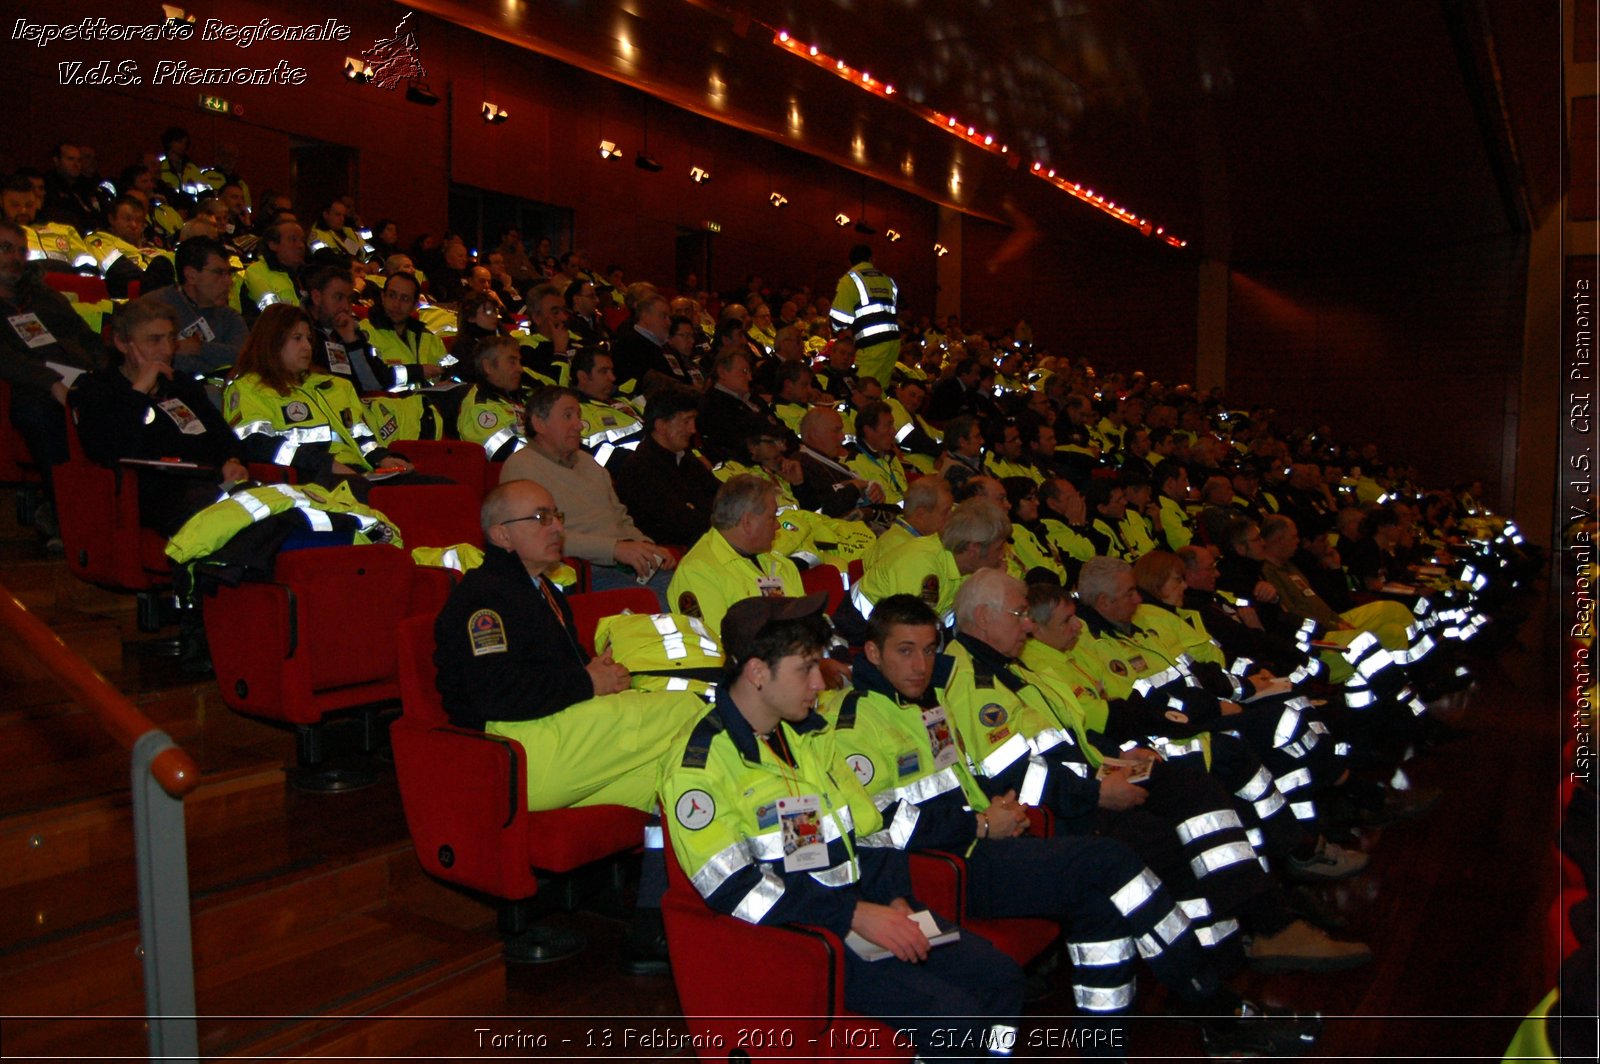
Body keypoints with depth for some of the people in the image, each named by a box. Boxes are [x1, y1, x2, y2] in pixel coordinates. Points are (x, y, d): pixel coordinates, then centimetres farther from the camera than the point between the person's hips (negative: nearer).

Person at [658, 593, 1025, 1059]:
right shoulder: (701, 759, -12)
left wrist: (894, 899, -3)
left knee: (999, 977, -1)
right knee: (952, 1018, -19)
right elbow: (732, 889, -19)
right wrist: (857, 915, -21)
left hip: (864, 912, 8)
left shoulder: (808, 734, 13)